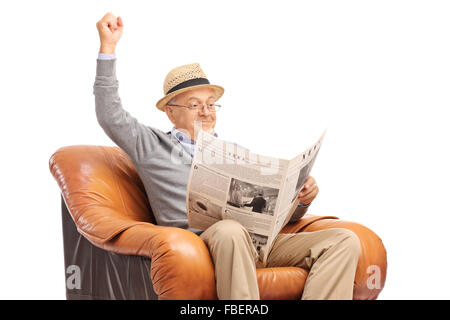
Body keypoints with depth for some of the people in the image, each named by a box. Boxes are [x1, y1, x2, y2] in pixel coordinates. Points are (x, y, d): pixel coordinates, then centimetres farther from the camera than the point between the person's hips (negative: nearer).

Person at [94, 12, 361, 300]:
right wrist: (108, 47, 5)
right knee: (230, 230, -42)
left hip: (261, 241, 5)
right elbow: (111, 117, 5)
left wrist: (302, 199, 5)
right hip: (200, 240, -5)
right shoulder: (154, 147, 19)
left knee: (345, 240, -17)